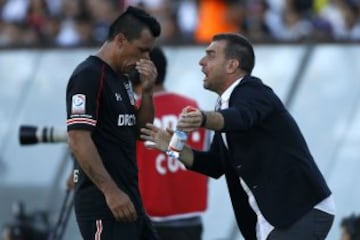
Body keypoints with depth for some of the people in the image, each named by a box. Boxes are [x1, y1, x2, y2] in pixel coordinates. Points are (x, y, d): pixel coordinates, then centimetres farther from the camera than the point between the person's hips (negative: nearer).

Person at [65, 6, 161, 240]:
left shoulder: (121, 78, 16)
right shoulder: (89, 76, -12)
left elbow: (139, 132, 20)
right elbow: (78, 139, -20)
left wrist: (147, 91, 4)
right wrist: (111, 191, -24)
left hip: (128, 198, 10)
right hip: (103, 203, -10)